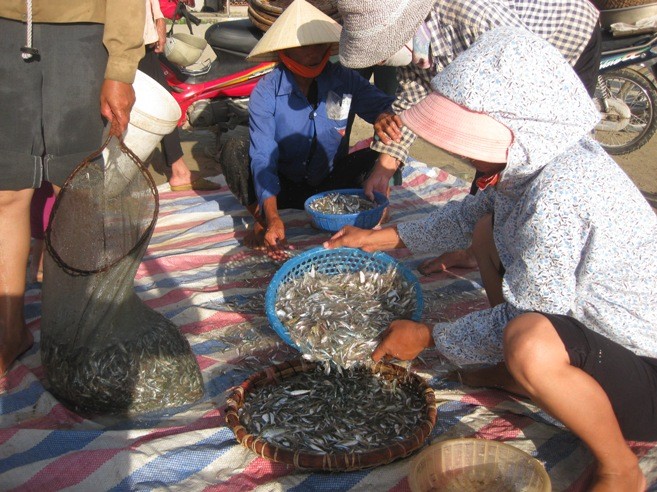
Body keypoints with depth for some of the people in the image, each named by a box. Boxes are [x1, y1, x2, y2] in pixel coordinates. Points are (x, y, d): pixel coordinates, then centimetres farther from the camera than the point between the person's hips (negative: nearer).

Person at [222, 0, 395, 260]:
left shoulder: (344, 79, -10)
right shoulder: (266, 91, -16)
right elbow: (263, 157, -24)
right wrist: (272, 217, -39)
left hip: (331, 181, 1)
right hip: (283, 187, -1)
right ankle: (262, 219, -15)